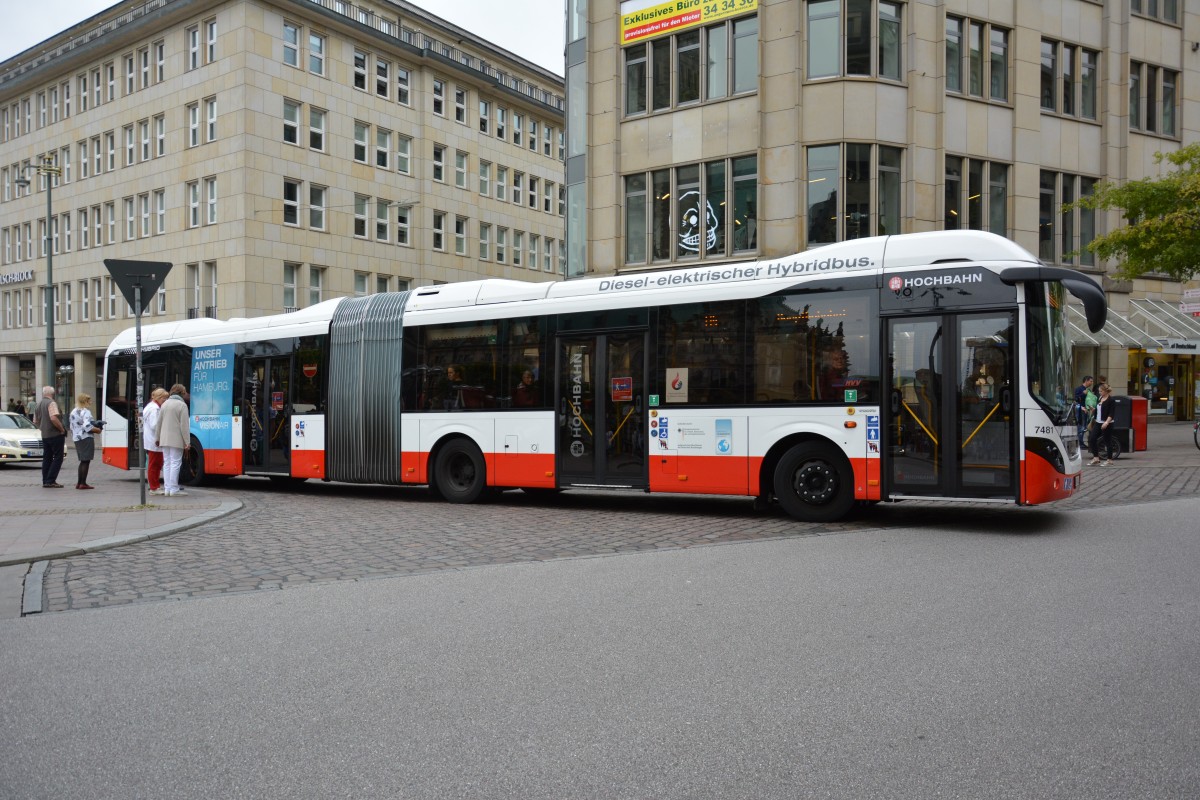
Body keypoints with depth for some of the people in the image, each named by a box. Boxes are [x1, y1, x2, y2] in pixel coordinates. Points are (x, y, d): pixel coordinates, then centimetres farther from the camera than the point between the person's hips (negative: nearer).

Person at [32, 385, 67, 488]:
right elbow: (54, 418, -25)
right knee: (57, 458, -3)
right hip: (55, 435, -8)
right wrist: (62, 429, -16)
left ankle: (45, 481, 13)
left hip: (44, 436, 8)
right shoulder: (51, 403, -13)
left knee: (47, 458, 12)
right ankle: (50, 481, -8)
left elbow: (35, 422, 18)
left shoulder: (38, 405, 13)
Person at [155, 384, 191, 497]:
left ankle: (167, 488, 10)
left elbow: (158, 423, 16)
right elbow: (184, 426, -11)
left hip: (164, 439, 6)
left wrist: (157, 438, 23)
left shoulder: (165, 404, 13)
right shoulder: (182, 405, -7)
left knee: (167, 463, 9)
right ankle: (174, 489, -5)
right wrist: (187, 442, -10)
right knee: (175, 463, -4)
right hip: (176, 440, -6)